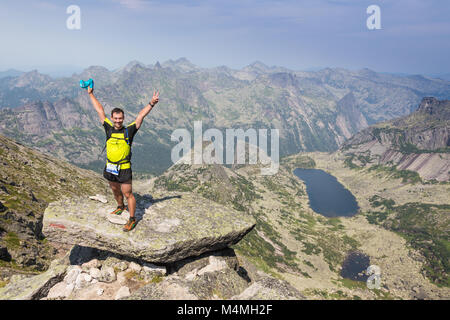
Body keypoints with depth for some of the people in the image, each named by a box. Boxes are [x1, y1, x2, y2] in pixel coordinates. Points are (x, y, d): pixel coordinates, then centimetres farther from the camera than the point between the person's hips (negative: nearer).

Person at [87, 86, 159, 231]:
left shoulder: (129, 131, -7)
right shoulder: (109, 129, 2)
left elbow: (141, 116, -14)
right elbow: (100, 110, 9)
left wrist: (151, 104, -26)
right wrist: (91, 94, 17)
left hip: (124, 169, -5)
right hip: (110, 168, 5)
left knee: (128, 194, 0)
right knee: (115, 190, 23)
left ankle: (132, 219, 10)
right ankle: (120, 207, 48)